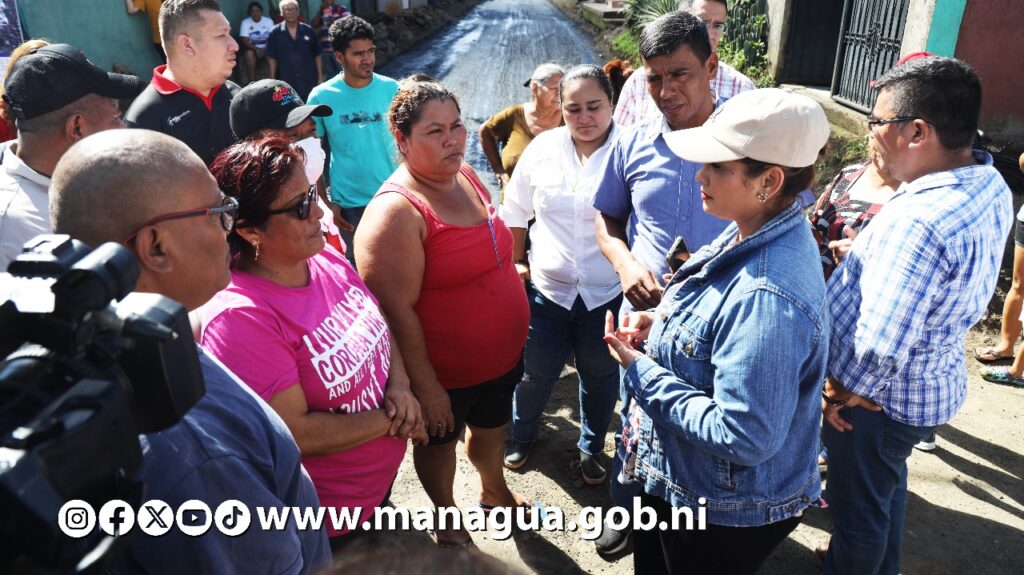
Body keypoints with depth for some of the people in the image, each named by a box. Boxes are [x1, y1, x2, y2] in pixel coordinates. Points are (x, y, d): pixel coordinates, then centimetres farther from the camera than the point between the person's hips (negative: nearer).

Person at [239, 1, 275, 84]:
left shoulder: (268, 21, -1)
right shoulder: (245, 22, -5)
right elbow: (245, 41, -10)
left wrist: (265, 49, -23)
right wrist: (256, 49, -27)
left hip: (266, 49, 0)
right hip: (253, 49, 0)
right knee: (249, 53, -34)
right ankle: (252, 82, -32)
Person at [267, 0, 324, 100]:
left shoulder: (308, 30, 3)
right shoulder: (275, 33, 0)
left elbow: (317, 56, 6)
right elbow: (272, 58, 3)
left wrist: (320, 77, 3)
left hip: (309, 81, 1)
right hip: (286, 82, -1)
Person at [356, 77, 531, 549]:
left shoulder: (465, 175, -2)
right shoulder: (396, 212, -27)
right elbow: (397, 310, -26)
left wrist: (515, 328, 15)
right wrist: (425, 387, -21)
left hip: (503, 353, 7)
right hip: (446, 372, -7)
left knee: (492, 426, 29)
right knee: (441, 440, 21)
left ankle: (494, 492, 59)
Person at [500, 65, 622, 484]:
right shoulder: (543, 148, -2)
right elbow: (515, 211, 9)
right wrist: (516, 261, 8)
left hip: (607, 293, -2)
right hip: (546, 288, 2)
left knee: (600, 375, 18)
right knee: (535, 371, 16)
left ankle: (591, 449, 43)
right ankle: (521, 434, 46)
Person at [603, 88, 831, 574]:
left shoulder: (767, 296, -36)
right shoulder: (754, 234, -5)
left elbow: (743, 438, -34)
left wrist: (643, 373, -25)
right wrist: (661, 324, -5)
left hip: (724, 515, -8)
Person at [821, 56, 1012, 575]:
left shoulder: (916, 222, -35)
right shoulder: (991, 184, -4)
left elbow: (881, 345, -35)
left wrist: (841, 391, -17)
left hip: (879, 397, -10)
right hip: (935, 380, 10)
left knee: (859, 507, 15)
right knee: (887, 484, 32)